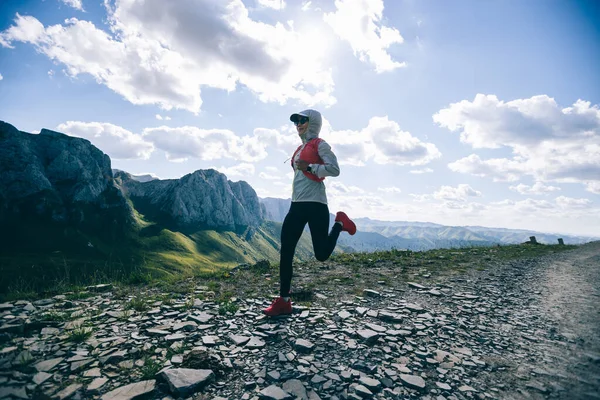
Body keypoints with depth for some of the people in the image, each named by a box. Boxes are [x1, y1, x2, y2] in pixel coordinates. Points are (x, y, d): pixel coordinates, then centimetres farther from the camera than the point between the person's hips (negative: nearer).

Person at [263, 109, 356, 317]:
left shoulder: (319, 144, -1)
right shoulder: (300, 148, 22)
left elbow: (334, 169, -14)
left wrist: (309, 167, -19)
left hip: (315, 204, -7)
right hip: (297, 205, 8)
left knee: (321, 254, -3)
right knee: (285, 252, -1)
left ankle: (340, 223, 24)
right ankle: (283, 301, 7)